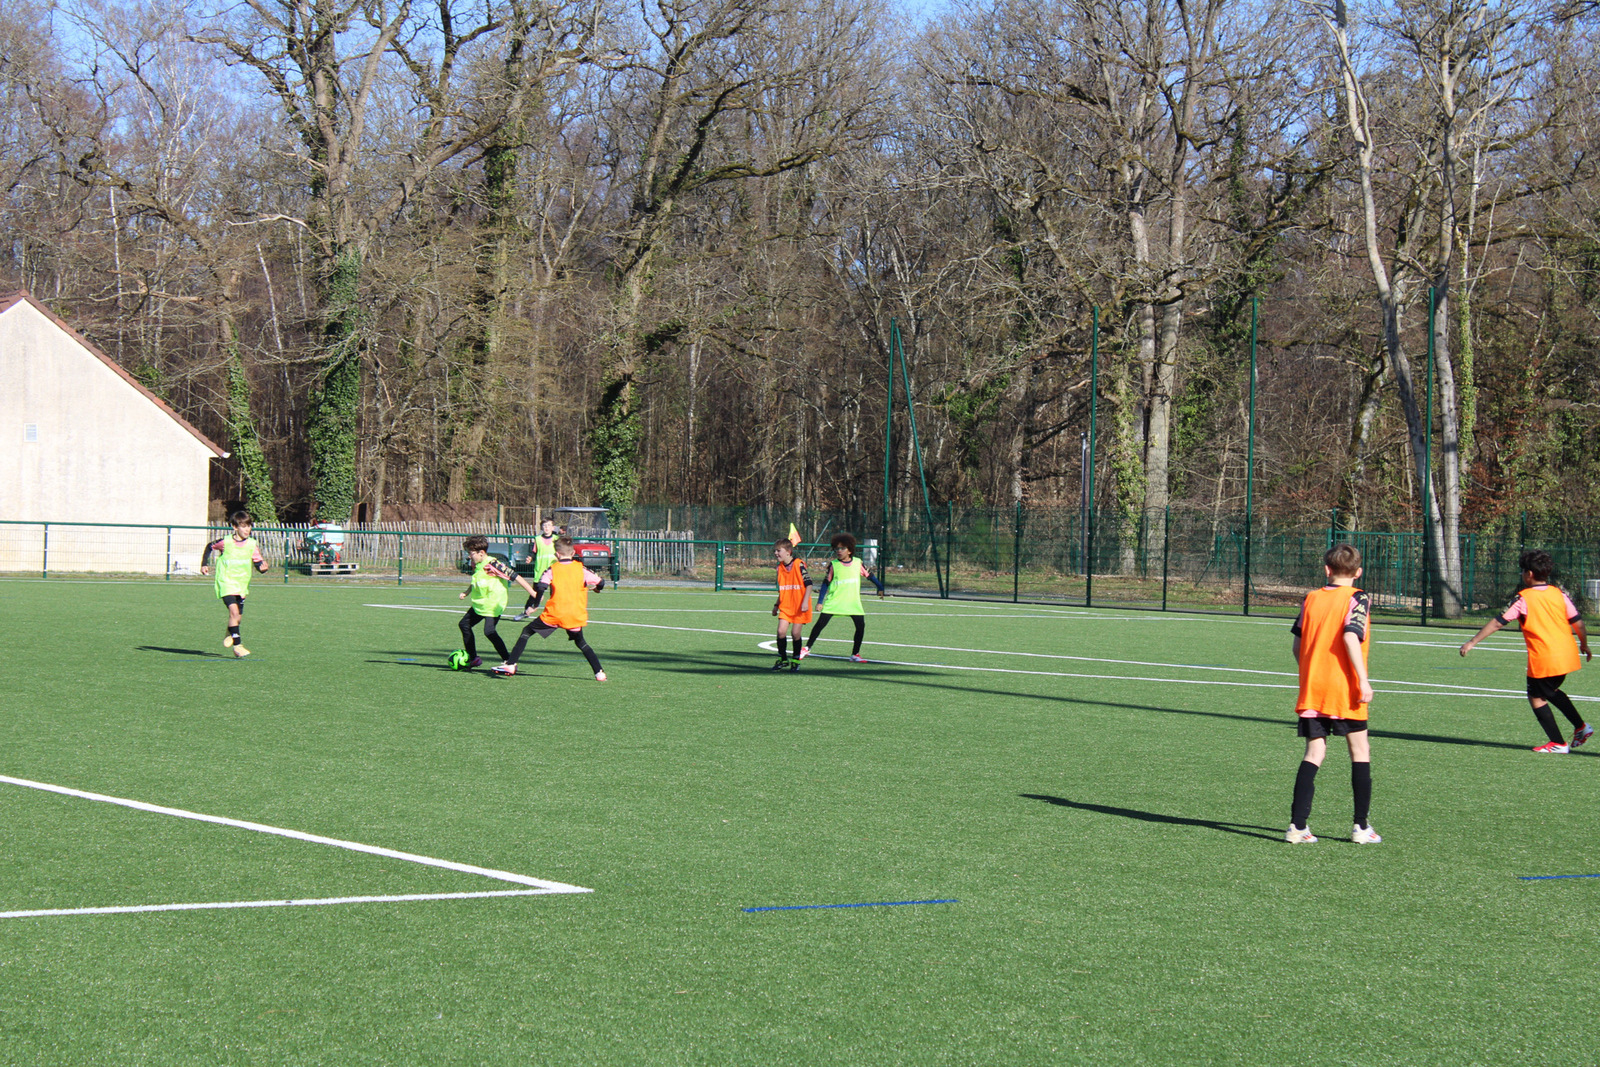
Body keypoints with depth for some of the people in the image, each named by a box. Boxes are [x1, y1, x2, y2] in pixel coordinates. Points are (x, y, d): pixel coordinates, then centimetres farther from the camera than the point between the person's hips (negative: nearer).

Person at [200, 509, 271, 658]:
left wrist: (263, 568, -24)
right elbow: (210, 547, 10)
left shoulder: (252, 545, -2)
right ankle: (237, 645, -20)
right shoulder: (225, 542, -9)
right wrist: (204, 564, 7)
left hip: (242, 585, 4)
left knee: (238, 616, 12)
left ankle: (230, 634, 45)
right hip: (226, 583, -4)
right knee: (234, 611, -22)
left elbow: (258, 563, -2)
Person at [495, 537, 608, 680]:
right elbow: (601, 583, 5)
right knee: (581, 643, 22)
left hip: (554, 614, -2)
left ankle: (510, 665, 2)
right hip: (576, 616, 2)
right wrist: (596, 588, 28)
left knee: (527, 632, 12)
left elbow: (541, 587, -16)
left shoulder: (552, 570, -2)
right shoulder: (581, 569, 3)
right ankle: (599, 673, 8)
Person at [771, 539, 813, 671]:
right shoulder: (780, 567, 9)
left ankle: (796, 660, 13)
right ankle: (783, 659, 8)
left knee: (795, 632, -4)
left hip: (799, 607, -5)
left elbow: (809, 584, -9)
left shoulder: (799, 564, -10)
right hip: (785, 606, 5)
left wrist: (805, 602, -17)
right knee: (781, 631, -7)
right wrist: (776, 605, 20)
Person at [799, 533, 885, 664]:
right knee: (821, 623, -7)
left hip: (853, 603, 2)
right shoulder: (833, 564, -4)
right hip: (833, 602, -2)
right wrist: (820, 601, -5)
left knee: (861, 625, -8)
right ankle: (807, 649, 7)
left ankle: (855, 654, 6)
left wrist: (880, 588, 17)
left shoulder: (858, 563, 0)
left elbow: (870, 575, 14)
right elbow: (825, 583, -1)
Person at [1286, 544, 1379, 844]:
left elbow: (1297, 645, 8)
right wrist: (1363, 680, -19)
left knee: (1314, 753, 5)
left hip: (1311, 690, 4)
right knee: (1360, 751, 10)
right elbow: (1350, 637, -20)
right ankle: (1361, 826, 10)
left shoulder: (1311, 599, 8)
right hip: (1344, 690, -4)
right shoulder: (1357, 599, -5)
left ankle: (1298, 824, -7)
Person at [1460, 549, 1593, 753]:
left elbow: (1497, 622, -10)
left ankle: (1558, 744, 6)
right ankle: (1581, 727, 22)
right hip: (1567, 656, 7)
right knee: (1551, 691, 28)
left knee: (1537, 698, 9)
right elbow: (1578, 622, 6)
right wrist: (1584, 645, 24)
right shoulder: (1559, 594, 4)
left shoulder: (1524, 599, -9)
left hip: (1543, 660, -7)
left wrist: (1472, 642, -6)